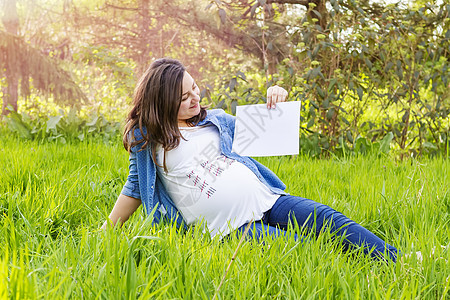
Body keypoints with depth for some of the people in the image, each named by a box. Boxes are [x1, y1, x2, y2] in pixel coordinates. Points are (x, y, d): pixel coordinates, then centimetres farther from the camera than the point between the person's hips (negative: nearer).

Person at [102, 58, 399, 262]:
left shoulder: (213, 120, 14)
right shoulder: (146, 139, 2)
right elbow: (136, 187, 11)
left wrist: (275, 102, 9)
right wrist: (106, 231, 9)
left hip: (266, 200, 5)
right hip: (231, 228, -5)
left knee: (327, 218, -18)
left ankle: (397, 263, -23)